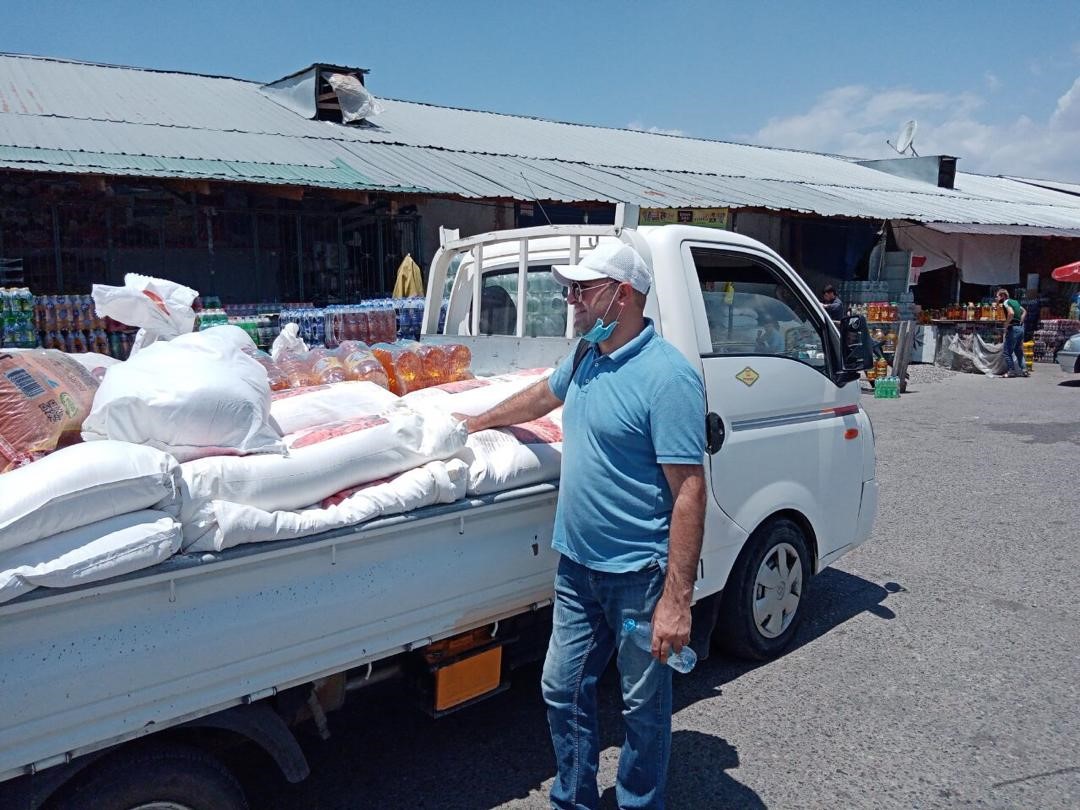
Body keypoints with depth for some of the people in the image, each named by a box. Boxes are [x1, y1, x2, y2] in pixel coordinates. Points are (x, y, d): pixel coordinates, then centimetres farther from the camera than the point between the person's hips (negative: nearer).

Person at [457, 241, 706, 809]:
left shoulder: (667, 376, -20)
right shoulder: (585, 358, 6)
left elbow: (689, 491, -23)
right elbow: (543, 396, 28)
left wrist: (677, 600, -24)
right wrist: (480, 421, 38)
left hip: (639, 575, -7)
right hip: (577, 565, 8)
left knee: (643, 704, 13)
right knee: (562, 691, 17)